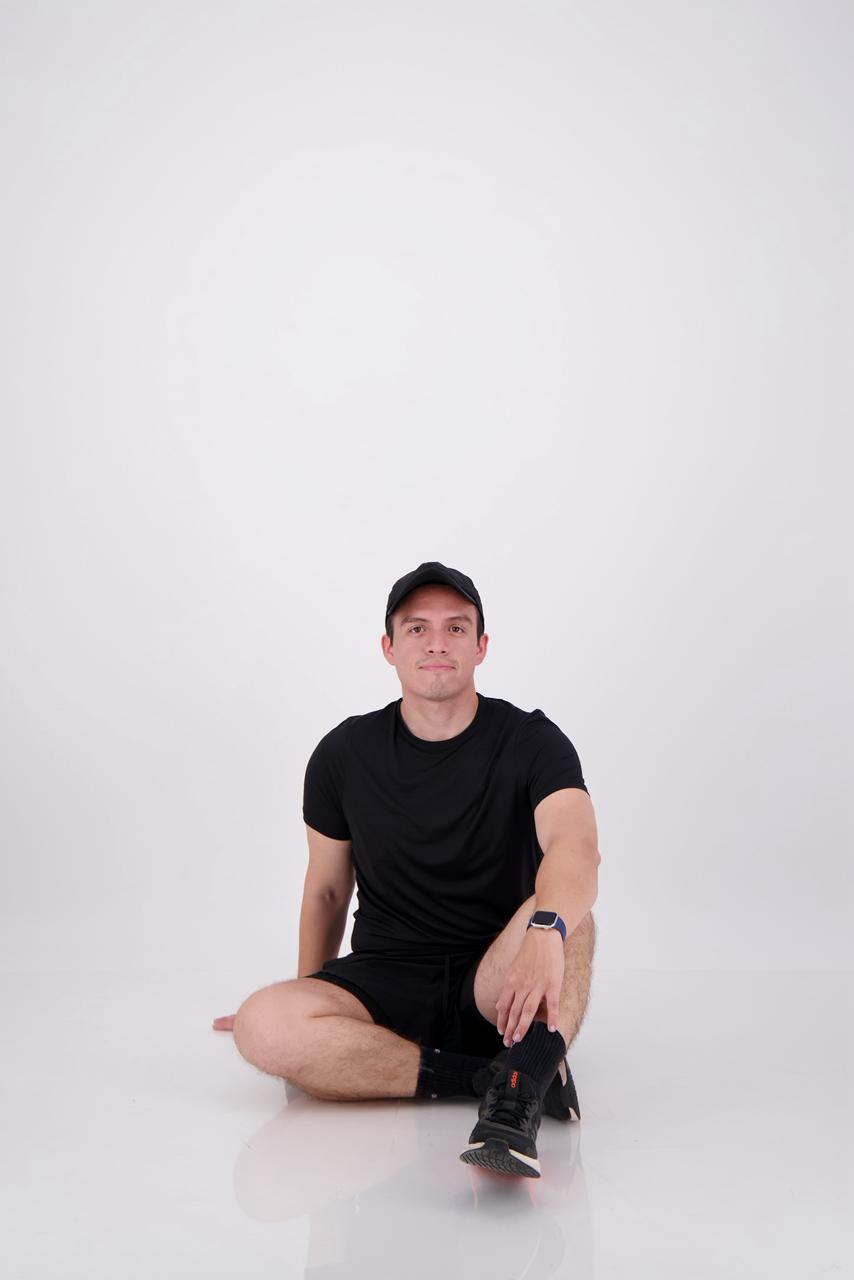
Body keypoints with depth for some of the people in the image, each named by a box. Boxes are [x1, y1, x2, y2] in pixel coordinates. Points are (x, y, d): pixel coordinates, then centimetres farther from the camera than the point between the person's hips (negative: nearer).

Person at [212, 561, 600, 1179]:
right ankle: (507, 1073, -27)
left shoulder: (532, 741, -7)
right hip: (383, 982, 2)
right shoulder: (345, 754, 2)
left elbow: (577, 849, -27)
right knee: (263, 1026, -28)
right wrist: (310, 1004, 17)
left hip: (496, 987, -2)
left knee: (562, 910, -32)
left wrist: (545, 929, -48)